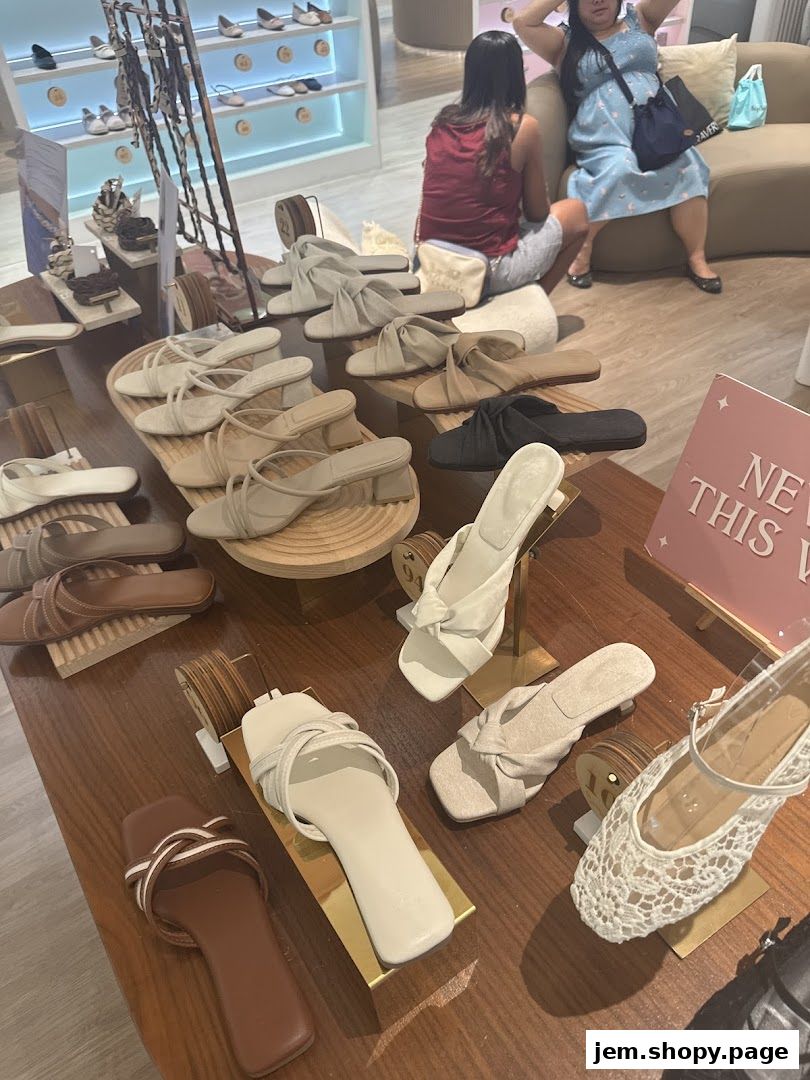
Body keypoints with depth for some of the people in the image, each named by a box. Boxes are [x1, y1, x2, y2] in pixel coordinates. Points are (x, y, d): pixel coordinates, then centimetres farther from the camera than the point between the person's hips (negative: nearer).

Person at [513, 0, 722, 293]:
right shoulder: (565, 42, 17)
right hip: (605, 138, -2)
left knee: (686, 166, -27)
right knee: (617, 168, -36)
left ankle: (696, 257, -22)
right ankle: (581, 250, -23)